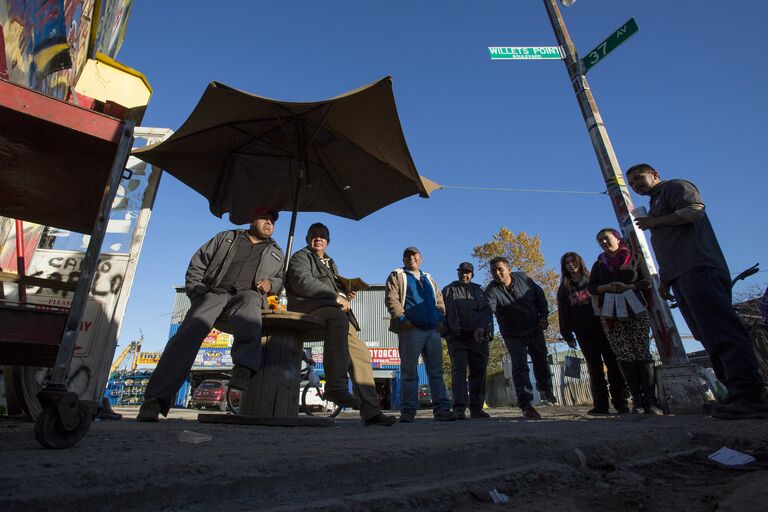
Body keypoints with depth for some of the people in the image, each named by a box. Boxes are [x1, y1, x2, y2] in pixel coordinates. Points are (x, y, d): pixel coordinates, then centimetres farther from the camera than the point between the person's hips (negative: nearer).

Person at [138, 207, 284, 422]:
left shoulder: (276, 253, 28)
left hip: (247, 294, 0)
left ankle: (244, 368, -51)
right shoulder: (226, 237, 25)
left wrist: (270, 282, 4)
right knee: (191, 330, -27)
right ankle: (156, 399, -29)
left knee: (249, 299, -40)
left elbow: (281, 278, 27)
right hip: (214, 292, 1)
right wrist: (195, 291, 6)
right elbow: (198, 263, 20)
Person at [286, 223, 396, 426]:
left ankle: (371, 411, -6)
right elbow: (302, 282, -9)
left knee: (361, 352, -7)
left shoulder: (330, 263, 35)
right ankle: (336, 385, -42)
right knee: (339, 318, -40)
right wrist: (335, 297, -13)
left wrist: (345, 292, 9)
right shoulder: (300, 257, 11)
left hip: (335, 311, 8)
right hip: (309, 307, -7)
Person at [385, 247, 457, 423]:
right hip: (411, 329, -5)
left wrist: (441, 319, 6)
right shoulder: (397, 276, 10)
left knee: (436, 371, 4)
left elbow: (439, 301, 23)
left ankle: (441, 409, 8)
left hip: (433, 330, 5)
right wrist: (402, 318, -16)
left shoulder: (429, 279, 26)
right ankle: (408, 411, 3)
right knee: (409, 372, -3)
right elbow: (391, 299, -4)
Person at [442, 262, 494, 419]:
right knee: (459, 369, -11)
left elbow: (487, 311, 5)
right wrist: (446, 332, -5)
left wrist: (482, 328, -13)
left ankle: (476, 408, 13)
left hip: (478, 337, 3)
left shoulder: (479, 291, 17)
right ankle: (459, 409, -12)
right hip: (457, 337, -2)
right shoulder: (448, 291, 14)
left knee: (479, 371, 4)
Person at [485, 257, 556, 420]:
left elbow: (540, 295, 1)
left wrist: (543, 316, -5)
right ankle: (526, 404, -3)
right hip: (513, 335, -3)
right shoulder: (492, 290, -23)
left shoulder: (523, 278, -12)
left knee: (541, 360, 20)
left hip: (535, 329, 4)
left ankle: (545, 389, 46)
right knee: (520, 366, -12)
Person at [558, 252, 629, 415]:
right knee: (595, 368, 0)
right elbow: (563, 314, 8)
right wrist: (568, 335, 1)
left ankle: (620, 402, 3)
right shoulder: (564, 289, 11)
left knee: (613, 364, -3)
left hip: (603, 327, 0)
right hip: (584, 334, 0)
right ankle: (601, 405, 1)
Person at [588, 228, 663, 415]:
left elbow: (647, 281, 5)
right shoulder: (599, 264, 15)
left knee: (642, 353, -7)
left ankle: (650, 399, -3)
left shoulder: (634, 258, 11)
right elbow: (591, 288, 10)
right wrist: (607, 287, -9)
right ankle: (637, 399, 0)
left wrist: (629, 286, -12)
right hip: (610, 314, 1)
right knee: (624, 356, -3)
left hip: (635, 310, -1)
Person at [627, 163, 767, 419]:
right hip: (680, 277, 9)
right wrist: (664, 279, 22)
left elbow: (694, 210, -13)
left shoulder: (675, 186, 9)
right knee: (710, 335, 1)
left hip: (698, 269, -9)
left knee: (721, 330, -19)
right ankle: (736, 393, 0)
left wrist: (655, 222, -2)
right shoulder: (656, 205, 34)